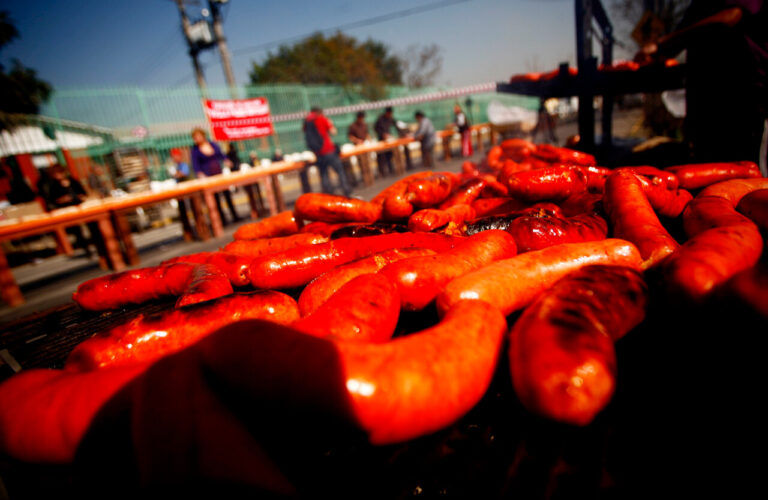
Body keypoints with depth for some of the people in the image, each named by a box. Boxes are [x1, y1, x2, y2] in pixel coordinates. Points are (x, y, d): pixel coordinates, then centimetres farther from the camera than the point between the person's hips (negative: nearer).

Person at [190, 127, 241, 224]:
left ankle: (235, 216, 13)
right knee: (216, 198, 0)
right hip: (208, 177, -3)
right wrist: (200, 175, -21)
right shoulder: (195, 150, -1)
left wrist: (227, 162, -5)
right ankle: (222, 219, 8)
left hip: (220, 173, 3)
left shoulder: (212, 144, 6)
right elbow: (195, 165, -5)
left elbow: (221, 155, 13)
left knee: (227, 194, 5)